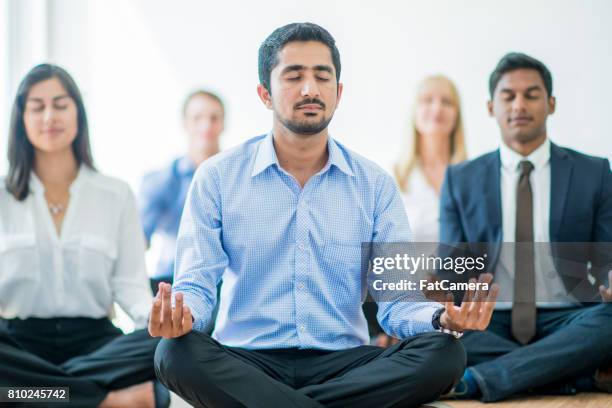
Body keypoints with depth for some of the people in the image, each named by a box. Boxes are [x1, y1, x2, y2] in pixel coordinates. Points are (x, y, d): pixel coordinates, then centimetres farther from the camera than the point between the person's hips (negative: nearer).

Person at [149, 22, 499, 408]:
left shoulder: (377, 186, 5)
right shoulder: (217, 177, 2)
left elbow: (397, 300, 1)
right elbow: (196, 286, -2)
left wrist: (442, 317, -24)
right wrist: (179, 315, -27)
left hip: (342, 361, 3)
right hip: (246, 361, -2)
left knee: (443, 352, -26)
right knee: (177, 353, -33)